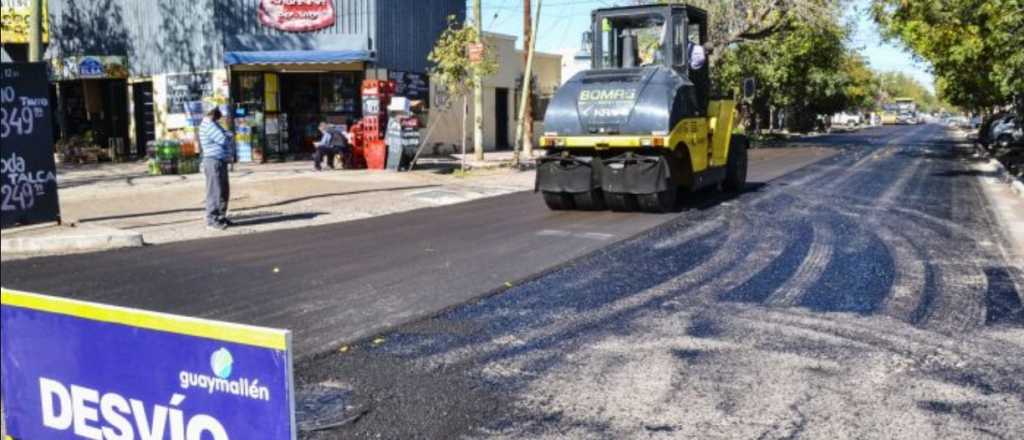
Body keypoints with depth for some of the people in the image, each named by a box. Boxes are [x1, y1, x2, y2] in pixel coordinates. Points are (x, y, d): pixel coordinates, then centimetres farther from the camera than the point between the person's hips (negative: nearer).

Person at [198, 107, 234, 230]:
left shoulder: (213, 124, 20)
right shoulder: (209, 125, -14)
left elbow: (228, 135, 18)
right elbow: (223, 139, -20)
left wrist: (227, 134, -5)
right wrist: (229, 135, 2)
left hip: (221, 161, 10)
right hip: (214, 161, -10)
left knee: (224, 191, 15)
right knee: (215, 191, -7)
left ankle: (220, 216, 24)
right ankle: (212, 220, -3)